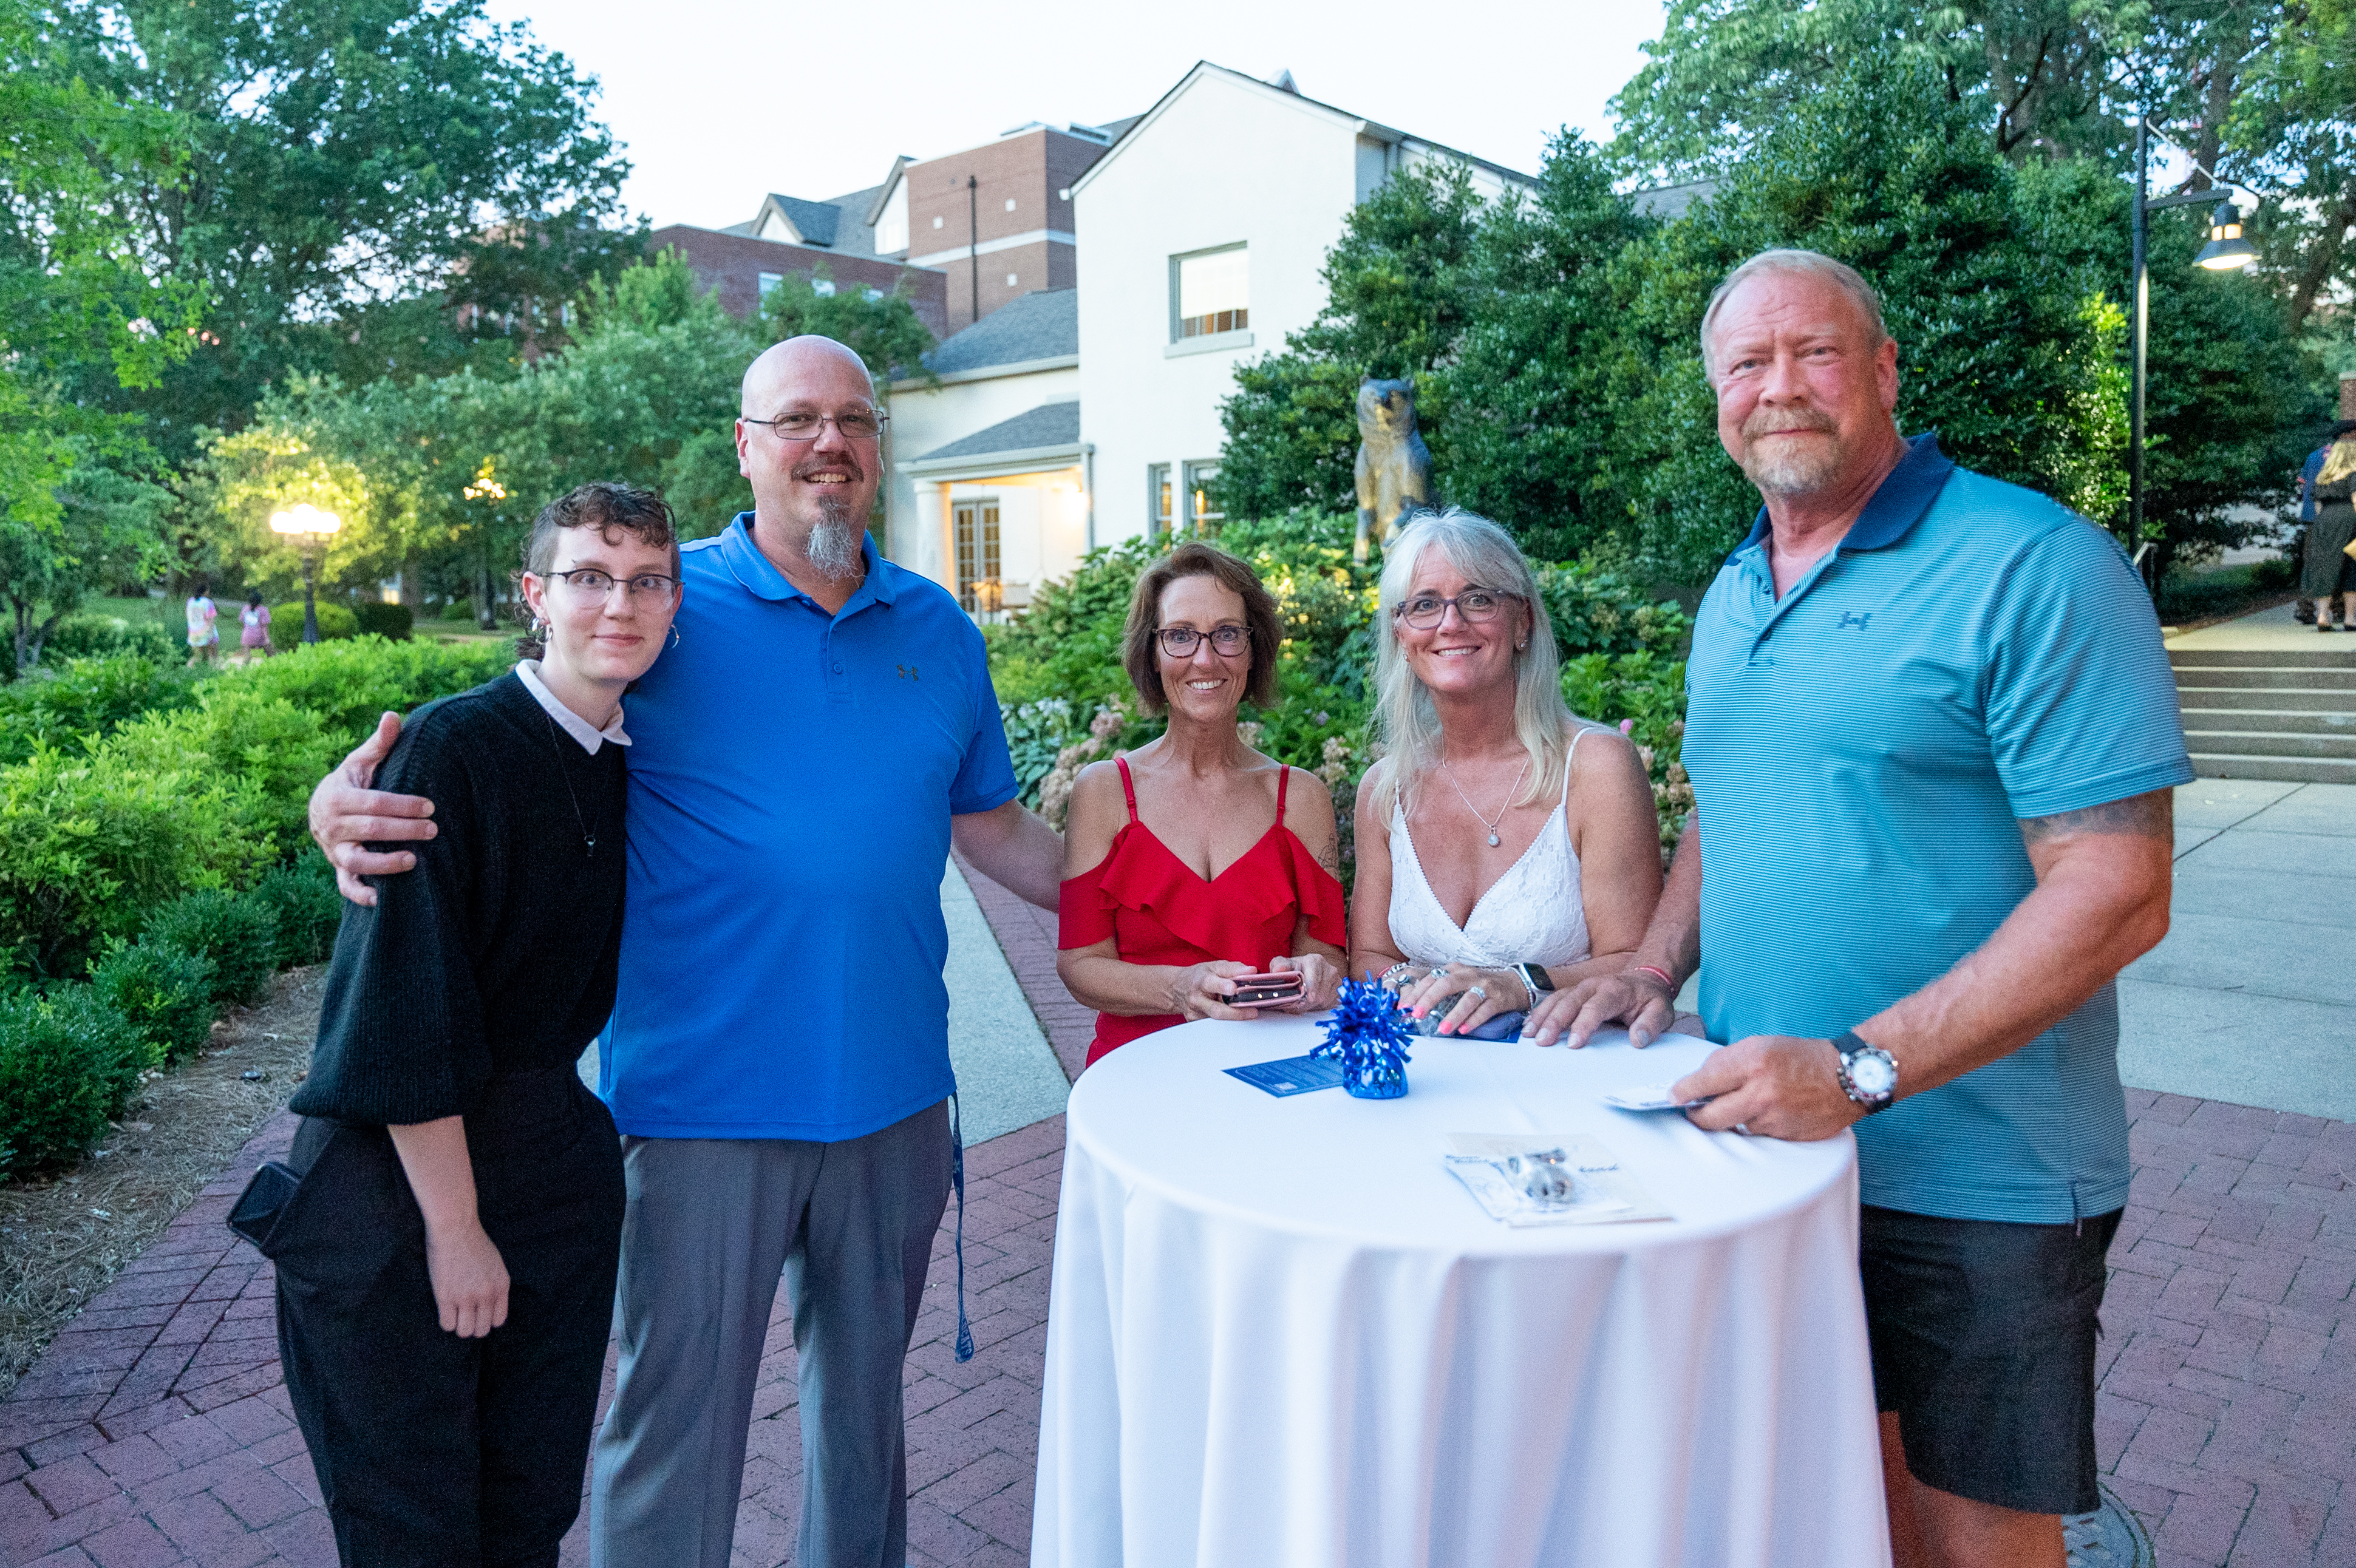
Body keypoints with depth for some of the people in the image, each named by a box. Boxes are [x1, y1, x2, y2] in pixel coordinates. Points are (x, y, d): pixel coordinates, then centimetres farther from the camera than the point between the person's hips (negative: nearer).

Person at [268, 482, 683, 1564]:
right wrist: (454, 1225, -15)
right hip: (400, 1175, -5)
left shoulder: (636, 766, 3)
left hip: (559, 1171, 6)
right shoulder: (449, 749, -17)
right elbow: (403, 1006, -18)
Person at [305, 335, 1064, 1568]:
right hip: (702, 1096, -4)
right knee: (677, 1414, 8)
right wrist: (347, 805, -24)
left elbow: (988, 825, 12)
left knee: (865, 1386, 22)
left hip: (892, 1089, 4)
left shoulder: (936, 628, 6)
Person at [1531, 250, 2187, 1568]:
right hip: (1768, 1147, 6)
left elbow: (2118, 890, -20)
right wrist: (1656, 971, 4)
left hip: (1974, 1176, -6)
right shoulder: (1732, 596, 10)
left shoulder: (2035, 567, -15)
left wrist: (1859, 1070, -25)